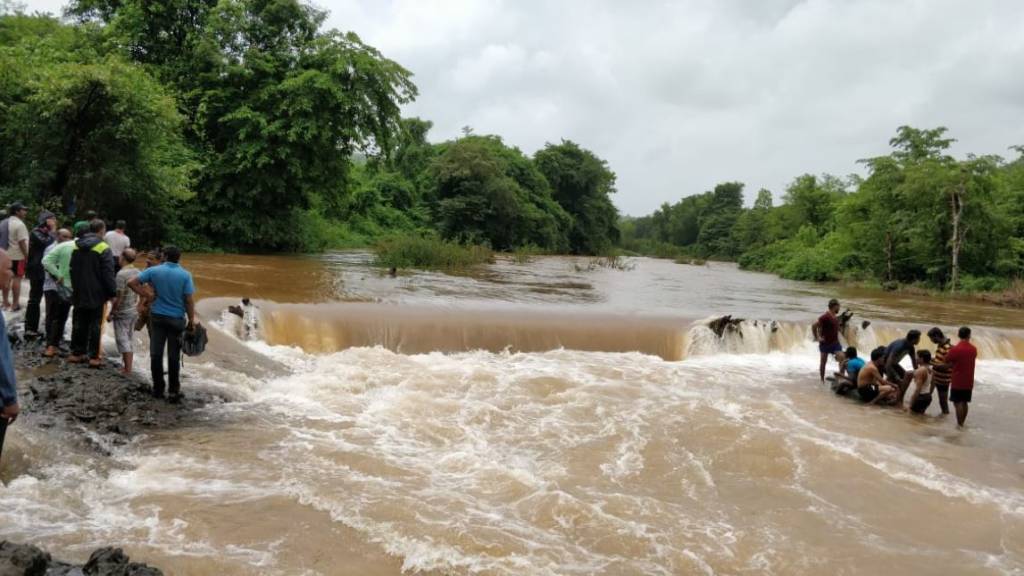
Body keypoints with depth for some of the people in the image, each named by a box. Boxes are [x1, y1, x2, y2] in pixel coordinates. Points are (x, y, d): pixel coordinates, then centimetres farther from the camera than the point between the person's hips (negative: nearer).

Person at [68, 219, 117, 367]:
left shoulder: (77, 246, 7)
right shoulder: (103, 248, -14)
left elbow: (72, 270, 16)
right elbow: (108, 273, -16)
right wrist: (112, 292, -9)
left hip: (79, 293, 6)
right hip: (96, 294, -6)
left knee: (79, 323, 14)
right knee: (95, 325, 0)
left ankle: (76, 353, 19)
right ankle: (94, 357, 0)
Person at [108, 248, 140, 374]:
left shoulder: (121, 274, -20)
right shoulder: (137, 272, 3)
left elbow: (118, 297, -20)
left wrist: (111, 313, -11)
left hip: (122, 312, -7)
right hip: (134, 312, 7)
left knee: (123, 340, -1)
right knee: (129, 339, 15)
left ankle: (127, 369, 0)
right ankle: (128, 366, 22)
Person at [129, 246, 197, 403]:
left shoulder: (154, 271, -3)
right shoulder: (185, 275, -9)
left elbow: (132, 283, -5)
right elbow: (189, 301, -10)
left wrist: (147, 295, 3)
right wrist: (192, 321, -2)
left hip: (157, 316, 1)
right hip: (177, 319, -1)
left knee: (156, 354, 9)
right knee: (174, 356, 4)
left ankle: (158, 389, 15)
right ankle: (173, 391, 6)